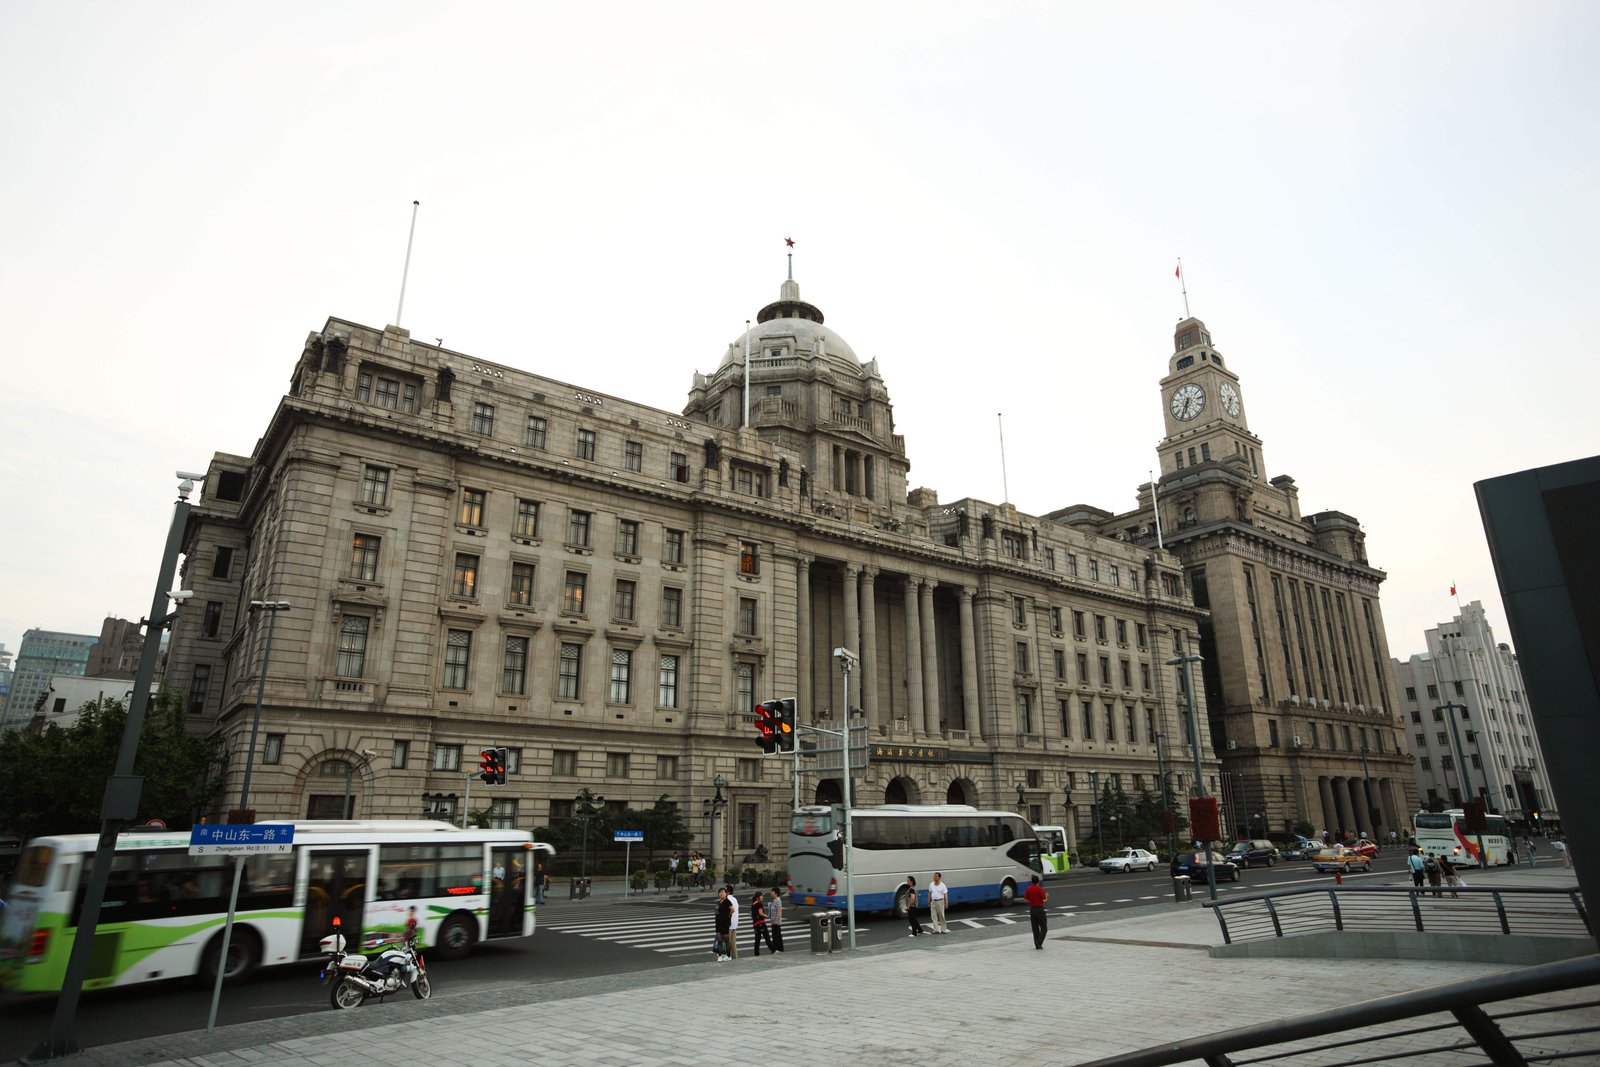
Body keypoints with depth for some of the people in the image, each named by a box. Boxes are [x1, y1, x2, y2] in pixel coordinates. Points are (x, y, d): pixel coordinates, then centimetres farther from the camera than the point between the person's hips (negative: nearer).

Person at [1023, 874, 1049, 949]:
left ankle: (1037, 944, 13)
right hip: (1039, 909, -5)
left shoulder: (1028, 889, 2)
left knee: (1035, 928, 13)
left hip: (1032, 909, 5)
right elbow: (1044, 900, -13)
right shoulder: (1040, 889, -12)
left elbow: (1025, 899, 3)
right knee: (1043, 928, 4)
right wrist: (1046, 896, 8)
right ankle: (1039, 943, -10)